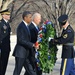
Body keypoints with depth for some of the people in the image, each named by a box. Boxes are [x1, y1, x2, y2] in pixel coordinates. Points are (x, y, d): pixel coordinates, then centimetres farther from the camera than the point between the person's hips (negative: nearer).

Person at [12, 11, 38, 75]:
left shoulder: (26, 26, 14)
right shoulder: (21, 26, -15)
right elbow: (21, 40, -21)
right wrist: (32, 45, -21)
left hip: (25, 53, 9)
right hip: (20, 53, -9)